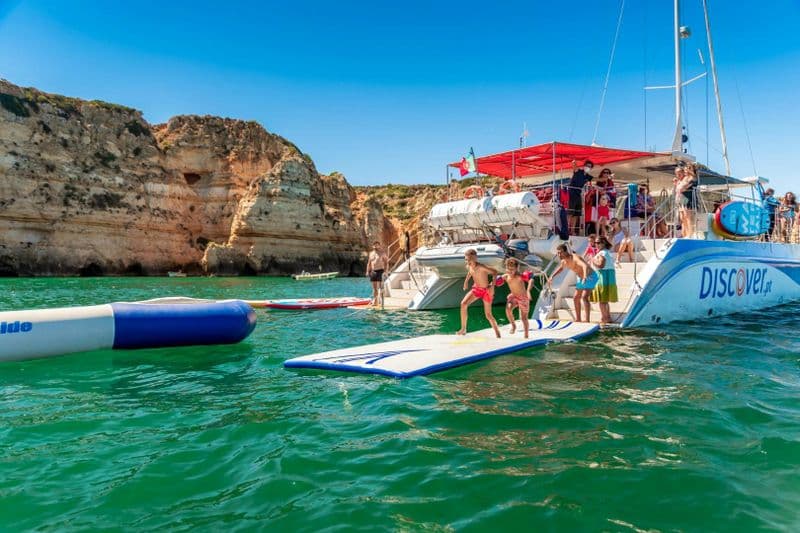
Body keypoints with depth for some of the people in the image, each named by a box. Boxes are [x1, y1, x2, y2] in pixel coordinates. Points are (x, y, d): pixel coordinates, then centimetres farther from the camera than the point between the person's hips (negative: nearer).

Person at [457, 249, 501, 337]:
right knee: (463, 304, -16)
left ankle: (497, 332, 22)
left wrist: (492, 285, -34)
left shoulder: (481, 267, -29)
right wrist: (466, 281, 13)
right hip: (476, 288, 6)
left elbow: (494, 272, -26)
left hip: (486, 290, -6)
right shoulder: (468, 266, -9)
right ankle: (463, 329, -6)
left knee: (488, 315, -2)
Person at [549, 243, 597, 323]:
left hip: (590, 277, -10)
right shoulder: (564, 261, -3)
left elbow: (585, 266, -51)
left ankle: (587, 320, -25)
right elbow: (560, 268, 22)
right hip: (581, 278, 10)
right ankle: (578, 319, 26)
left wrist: (585, 277, -69)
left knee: (584, 297, -24)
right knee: (576, 298, 14)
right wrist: (552, 277, 14)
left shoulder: (575, 258, -31)